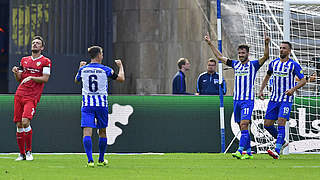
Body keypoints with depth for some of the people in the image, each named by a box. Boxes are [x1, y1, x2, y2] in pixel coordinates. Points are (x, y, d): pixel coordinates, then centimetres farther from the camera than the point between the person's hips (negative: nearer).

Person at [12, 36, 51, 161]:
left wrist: (31, 77, -16)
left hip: (32, 97, -5)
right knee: (19, 124, 3)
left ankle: (29, 151, -5)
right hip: (19, 94, 5)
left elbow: (45, 79, -7)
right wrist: (16, 73, -1)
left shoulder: (45, 61, 2)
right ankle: (22, 154, 13)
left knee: (25, 122, -20)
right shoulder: (24, 60, 18)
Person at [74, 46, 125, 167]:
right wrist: (120, 66, 23)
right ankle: (101, 160, 24)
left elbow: (76, 81, 24)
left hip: (87, 104, 0)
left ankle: (90, 160, -22)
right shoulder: (105, 70, -3)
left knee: (87, 132, -7)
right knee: (102, 131, 16)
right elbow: (121, 79, 6)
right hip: (101, 104, 0)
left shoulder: (83, 69, 3)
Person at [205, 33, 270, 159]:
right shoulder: (235, 64, 13)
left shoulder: (253, 65, -1)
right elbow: (219, 57, 20)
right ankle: (248, 152, 13)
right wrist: (210, 44, 19)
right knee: (242, 127, 7)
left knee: (244, 125, -16)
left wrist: (266, 44, -30)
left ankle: (240, 151, -24)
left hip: (248, 100, -6)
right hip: (236, 100, 6)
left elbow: (265, 57, -15)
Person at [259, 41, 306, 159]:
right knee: (267, 124, 1)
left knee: (281, 123, -19)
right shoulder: (273, 63, 10)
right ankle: (282, 142, 24)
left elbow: (303, 80, -2)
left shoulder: (294, 65, -3)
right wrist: (261, 90, 13)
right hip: (274, 99, 5)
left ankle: (277, 151, -24)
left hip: (286, 99, -5)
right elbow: (267, 77, 25)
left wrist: (293, 89, -19)